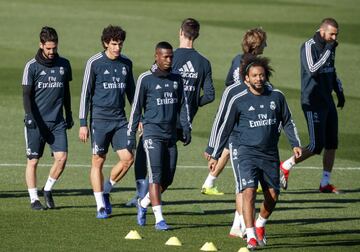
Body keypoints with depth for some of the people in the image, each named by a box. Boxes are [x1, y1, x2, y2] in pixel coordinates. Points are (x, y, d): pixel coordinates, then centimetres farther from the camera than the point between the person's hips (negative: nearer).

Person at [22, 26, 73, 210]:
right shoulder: (32, 66, -4)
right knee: (33, 160, 0)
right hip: (36, 122, -3)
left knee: (61, 157, -7)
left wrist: (69, 115, 20)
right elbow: (26, 95, -5)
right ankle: (34, 199, 10)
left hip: (57, 122, 3)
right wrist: (31, 118, -16)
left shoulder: (64, 64, 8)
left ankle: (48, 190, 14)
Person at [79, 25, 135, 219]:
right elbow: (85, 93, -3)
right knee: (98, 161, 0)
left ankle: (106, 191, 17)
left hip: (120, 119, 4)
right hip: (100, 118, -4)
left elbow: (131, 92, 19)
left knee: (128, 158, -6)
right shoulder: (94, 63, -5)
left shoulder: (126, 63, 9)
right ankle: (101, 206, 8)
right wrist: (82, 123, -7)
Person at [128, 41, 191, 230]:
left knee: (167, 179, 5)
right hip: (152, 132, -5)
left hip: (171, 134, 5)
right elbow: (136, 107, 1)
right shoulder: (146, 79, -3)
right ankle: (159, 219, -11)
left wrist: (186, 128, 8)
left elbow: (182, 105, 19)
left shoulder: (176, 79, 12)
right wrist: (131, 134, 0)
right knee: (156, 176, -11)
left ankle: (143, 203, 28)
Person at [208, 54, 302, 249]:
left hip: (270, 154, 3)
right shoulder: (238, 101, -4)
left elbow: (287, 122, 17)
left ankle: (260, 225, 35)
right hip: (245, 152, -3)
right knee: (249, 191, -19)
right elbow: (225, 128, 4)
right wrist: (215, 155, 5)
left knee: (273, 195, 6)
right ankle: (251, 236, -17)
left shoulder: (276, 96, 3)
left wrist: (295, 144, 5)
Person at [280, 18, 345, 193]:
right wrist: (328, 50, -24)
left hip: (328, 101, 8)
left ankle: (325, 183, 12)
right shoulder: (308, 47, -14)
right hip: (313, 103, -8)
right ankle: (285, 167, 7)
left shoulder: (328, 47, 12)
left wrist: (339, 92, 21)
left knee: (332, 144, 5)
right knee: (316, 146, -10)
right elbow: (313, 70, -29)